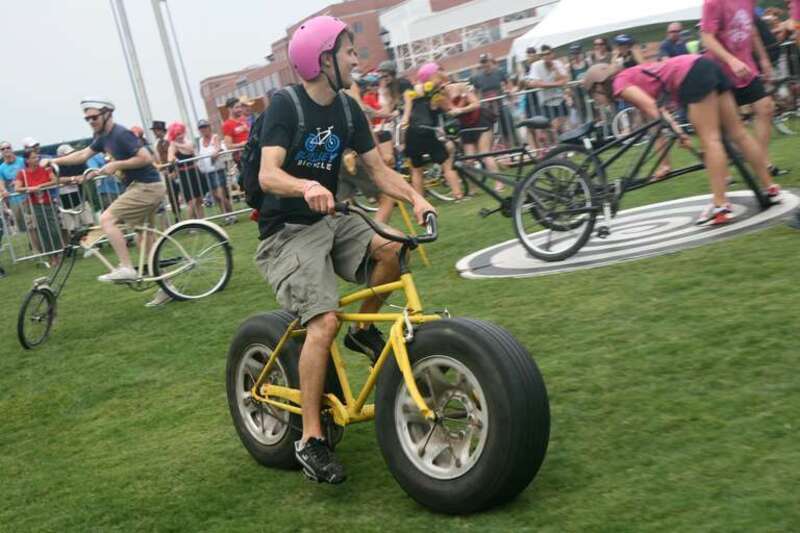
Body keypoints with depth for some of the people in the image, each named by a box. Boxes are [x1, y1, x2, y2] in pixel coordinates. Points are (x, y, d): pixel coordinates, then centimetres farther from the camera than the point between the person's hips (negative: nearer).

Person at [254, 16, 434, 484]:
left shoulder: (347, 109, 4)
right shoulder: (285, 105, -15)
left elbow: (379, 169, 4)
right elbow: (268, 174, -26)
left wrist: (416, 198, -14)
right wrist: (307, 187, -47)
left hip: (330, 220, 6)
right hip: (287, 231, -6)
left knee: (391, 249, -22)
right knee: (325, 320, -23)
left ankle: (364, 331, 6)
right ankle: (311, 440, -14)